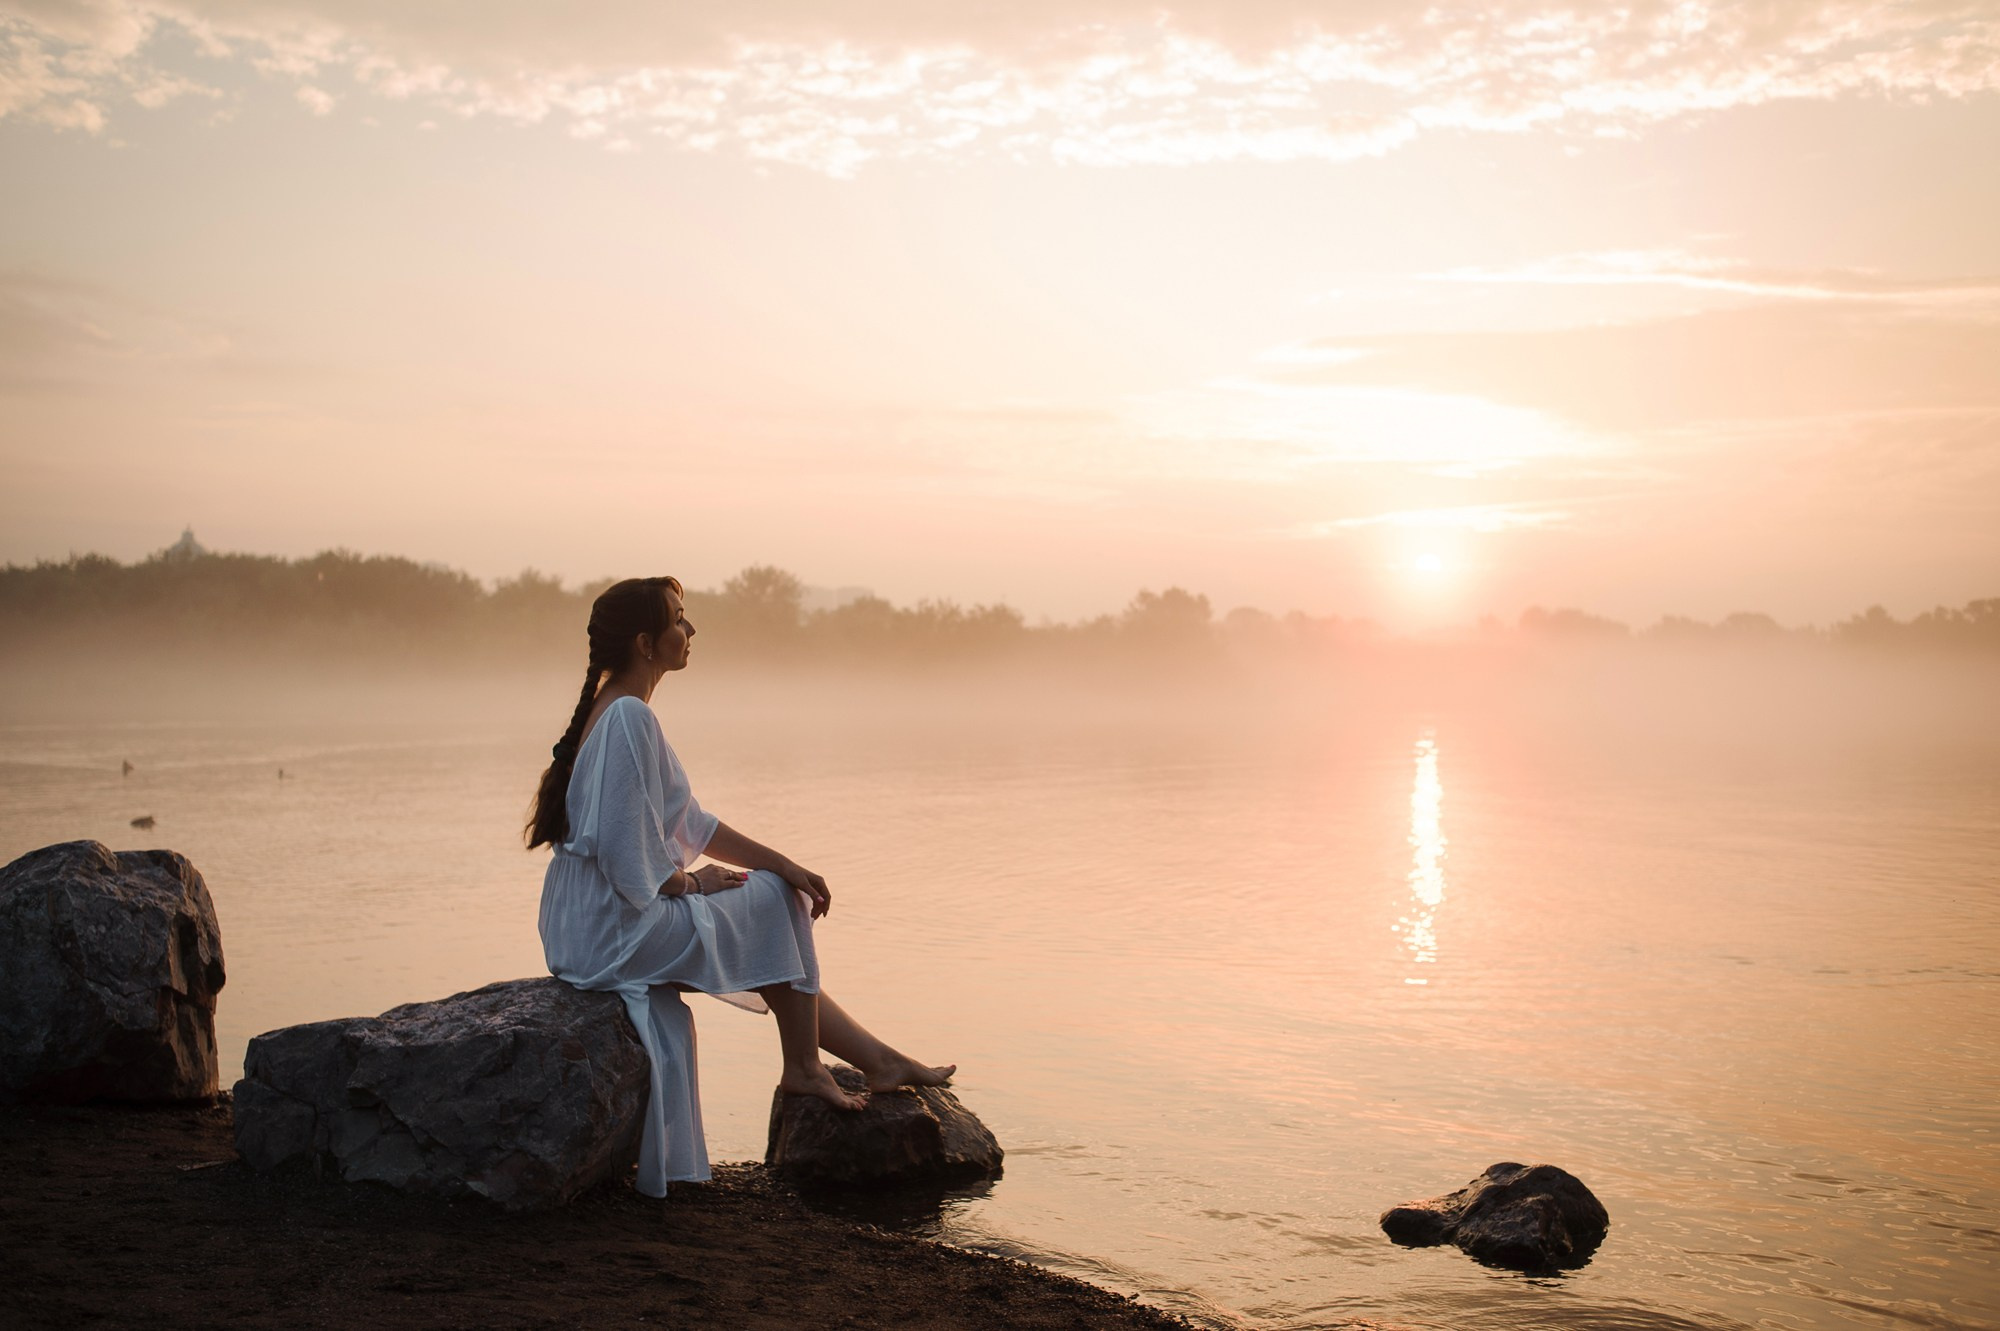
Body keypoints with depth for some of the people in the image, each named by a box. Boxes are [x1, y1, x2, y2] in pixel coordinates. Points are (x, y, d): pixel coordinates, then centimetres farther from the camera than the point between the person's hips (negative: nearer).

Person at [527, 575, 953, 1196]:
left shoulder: (620, 713, 13)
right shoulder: (627, 718, -20)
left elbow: (689, 821, 16)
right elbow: (626, 849, -24)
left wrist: (784, 864, 8)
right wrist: (689, 881, -6)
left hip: (595, 926, 10)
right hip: (614, 930, -10)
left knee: (780, 889, 13)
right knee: (776, 905, -3)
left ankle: (879, 1060, 16)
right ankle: (803, 1066, 11)